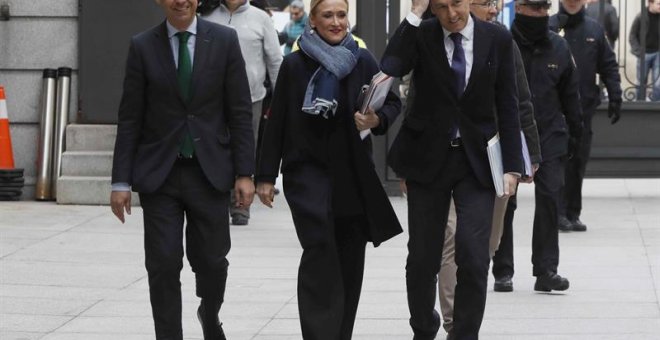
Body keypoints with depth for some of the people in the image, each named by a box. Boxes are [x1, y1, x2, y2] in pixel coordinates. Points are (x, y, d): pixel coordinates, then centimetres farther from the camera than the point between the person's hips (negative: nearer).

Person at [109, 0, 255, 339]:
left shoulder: (224, 41, 0)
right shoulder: (142, 46, 0)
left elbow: (240, 112, 1)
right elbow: (129, 119, 1)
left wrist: (244, 172, -4)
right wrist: (121, 181, -3)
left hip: (209, 171, 0)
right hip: (159, 173, 0)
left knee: (211, 260, 8)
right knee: (163, 265, -3)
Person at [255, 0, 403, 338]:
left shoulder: (362, 61, 2)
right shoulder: (295, 64, -2)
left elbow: (392, 101, 8)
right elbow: (276, 122, 1)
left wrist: (377, 120, -16)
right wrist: (265, 176, 0)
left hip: (352, 173, 3)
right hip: (308, 168, -3)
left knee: (350, 259, 8)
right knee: (319, 249, -17)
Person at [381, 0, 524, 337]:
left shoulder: (497, 39, -1)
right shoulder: (419, 35, -3)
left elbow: (507, 106, 2)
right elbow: (390, 68, -23)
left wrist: (512, 166, -3)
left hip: (477, 160, 0)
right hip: (428, 158, 0)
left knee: (473, 258, -10)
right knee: (423, 258, 7)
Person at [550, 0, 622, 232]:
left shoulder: (594, 30, 9)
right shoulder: (549, 27, -2)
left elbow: (609, 65, 11)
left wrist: (615, 98, 5)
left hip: (584, 107, 4)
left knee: (578, 162, 7)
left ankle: (572, 214, 14)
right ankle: (559, 212, -5)